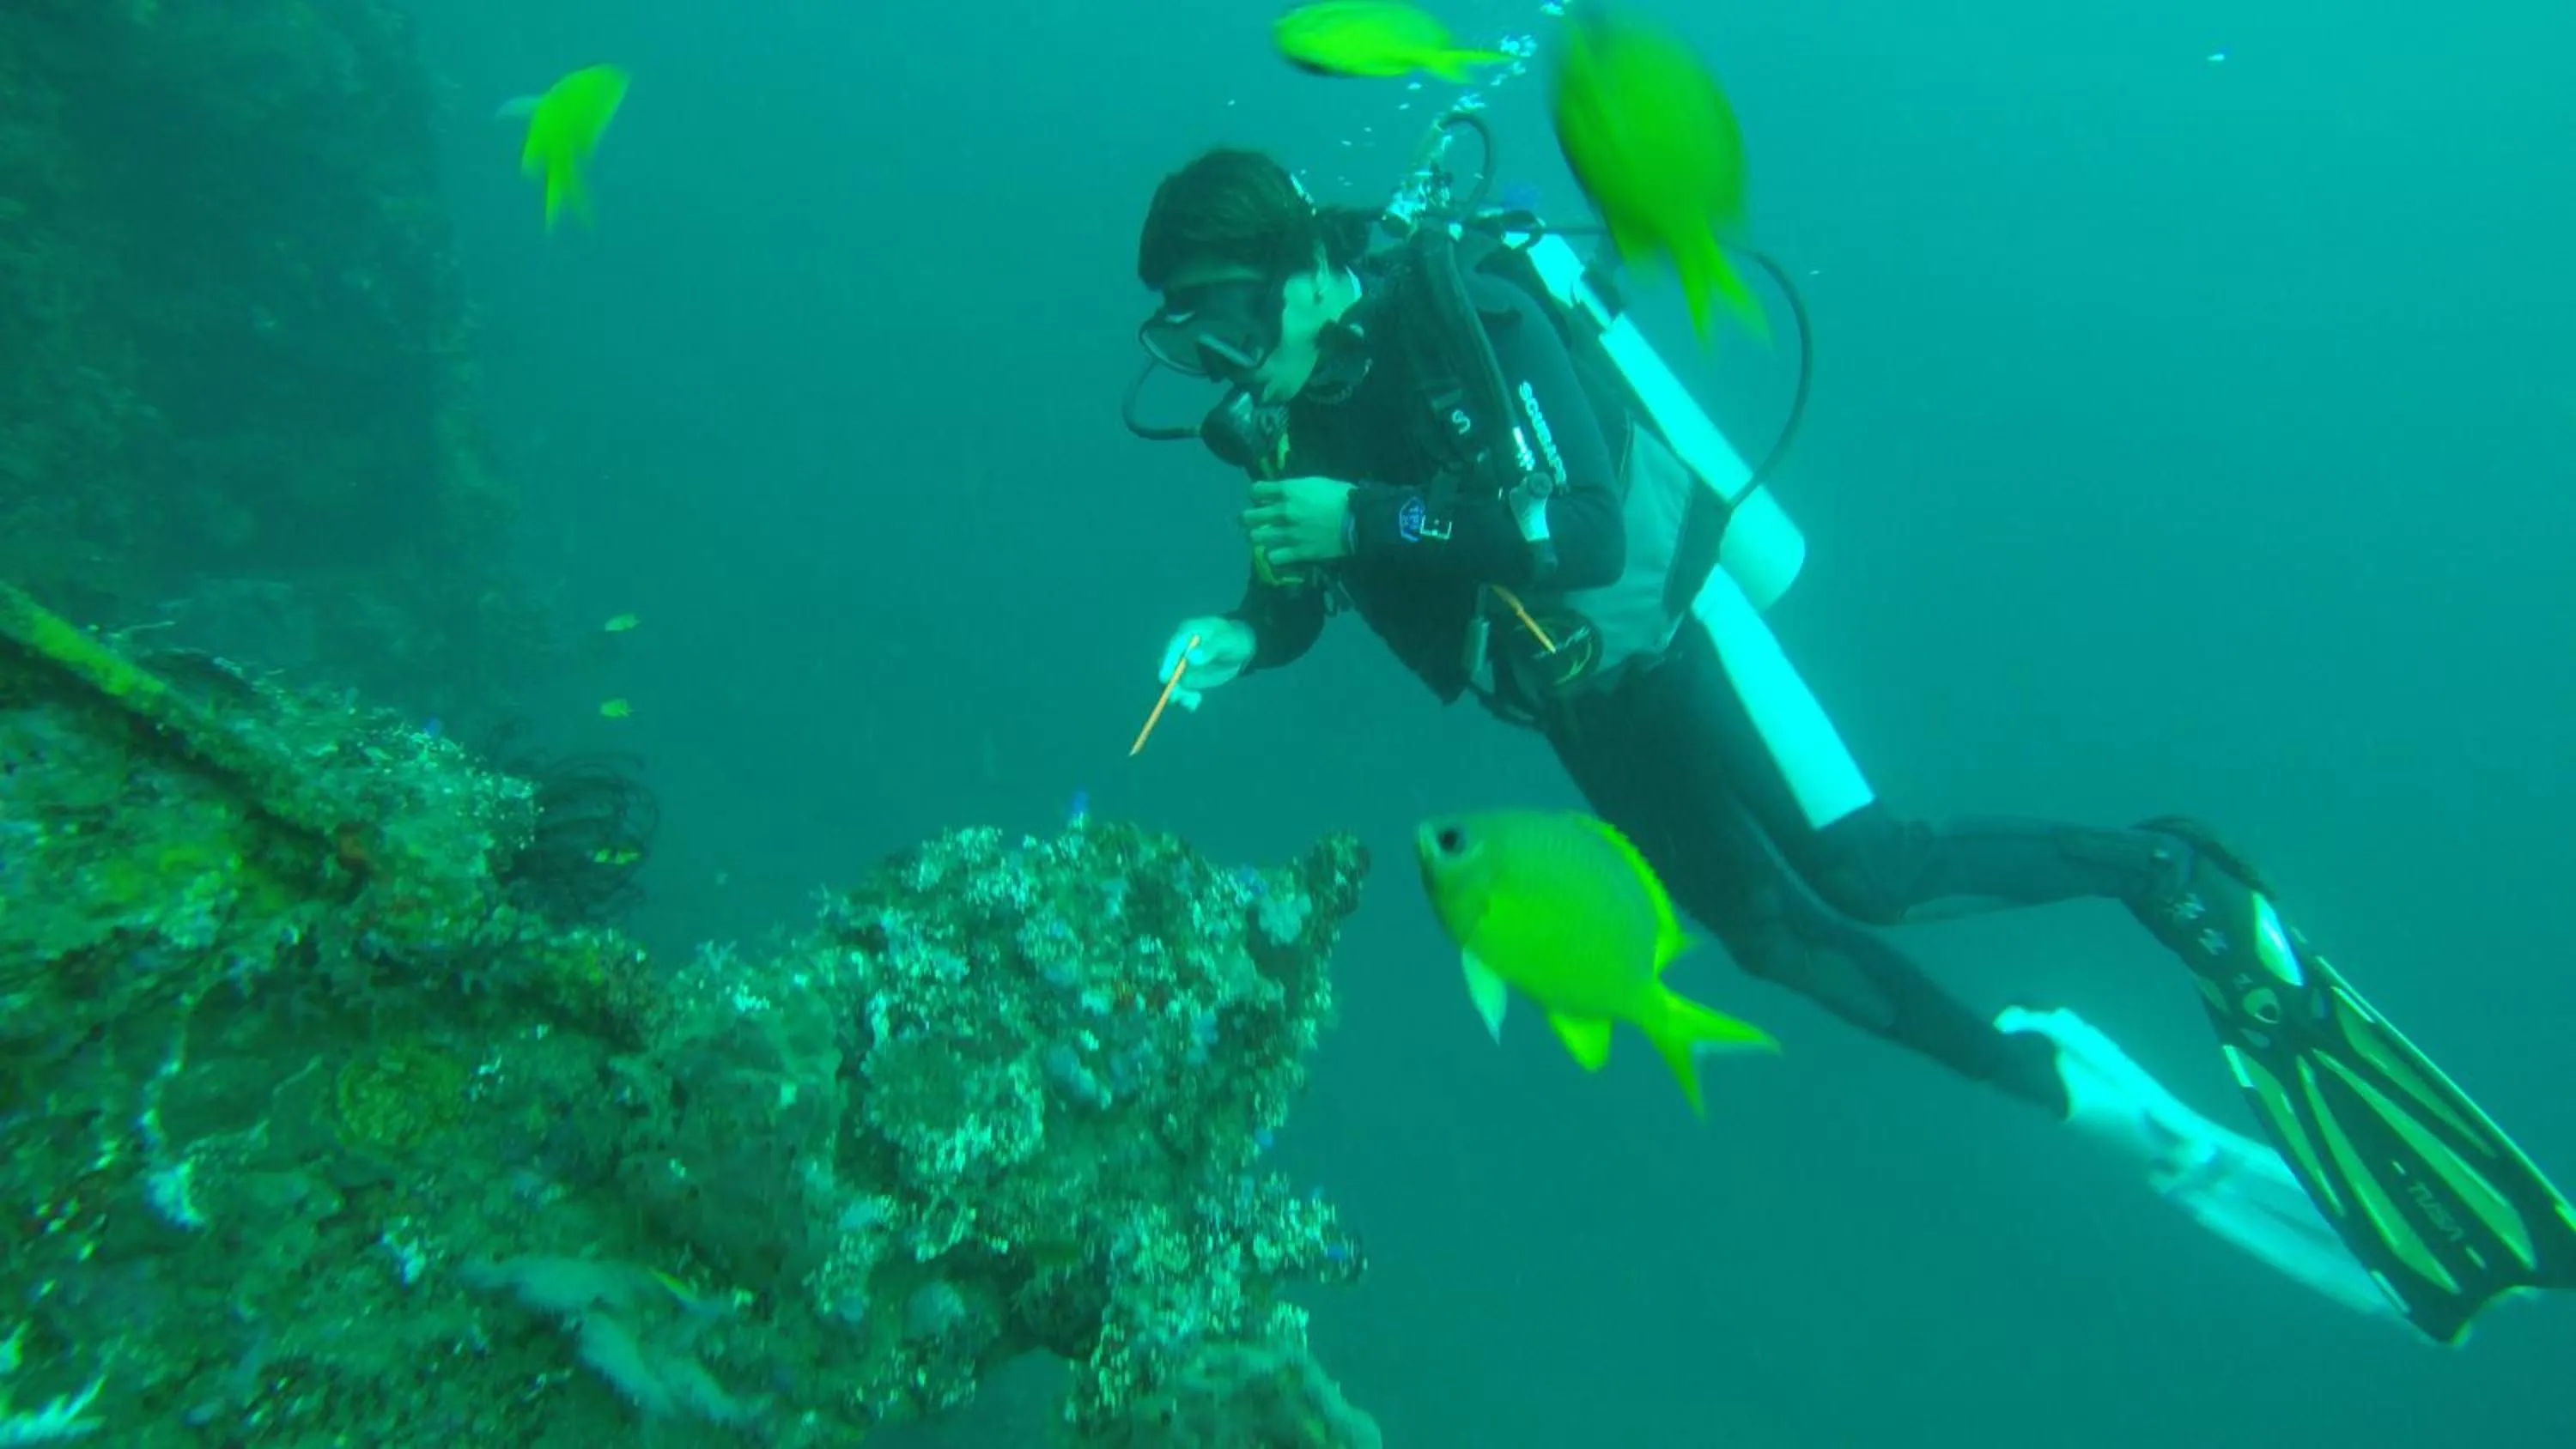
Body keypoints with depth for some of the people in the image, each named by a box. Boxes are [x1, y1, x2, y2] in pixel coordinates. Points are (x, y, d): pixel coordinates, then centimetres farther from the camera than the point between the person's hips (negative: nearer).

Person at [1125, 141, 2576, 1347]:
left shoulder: (1462, 311, -18)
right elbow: (1306, 583, 11)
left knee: (1860, 868, -21)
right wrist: (1239, 636, -10)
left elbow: (1588, 530, -28)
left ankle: (2168, 875, 5)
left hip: (1662, 636, -7)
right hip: (1582, 704, 7)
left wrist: (1370, 517, -30)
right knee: (1774, 932, 6)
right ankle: (2071, 1089, 22)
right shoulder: (1297, 409, 4)